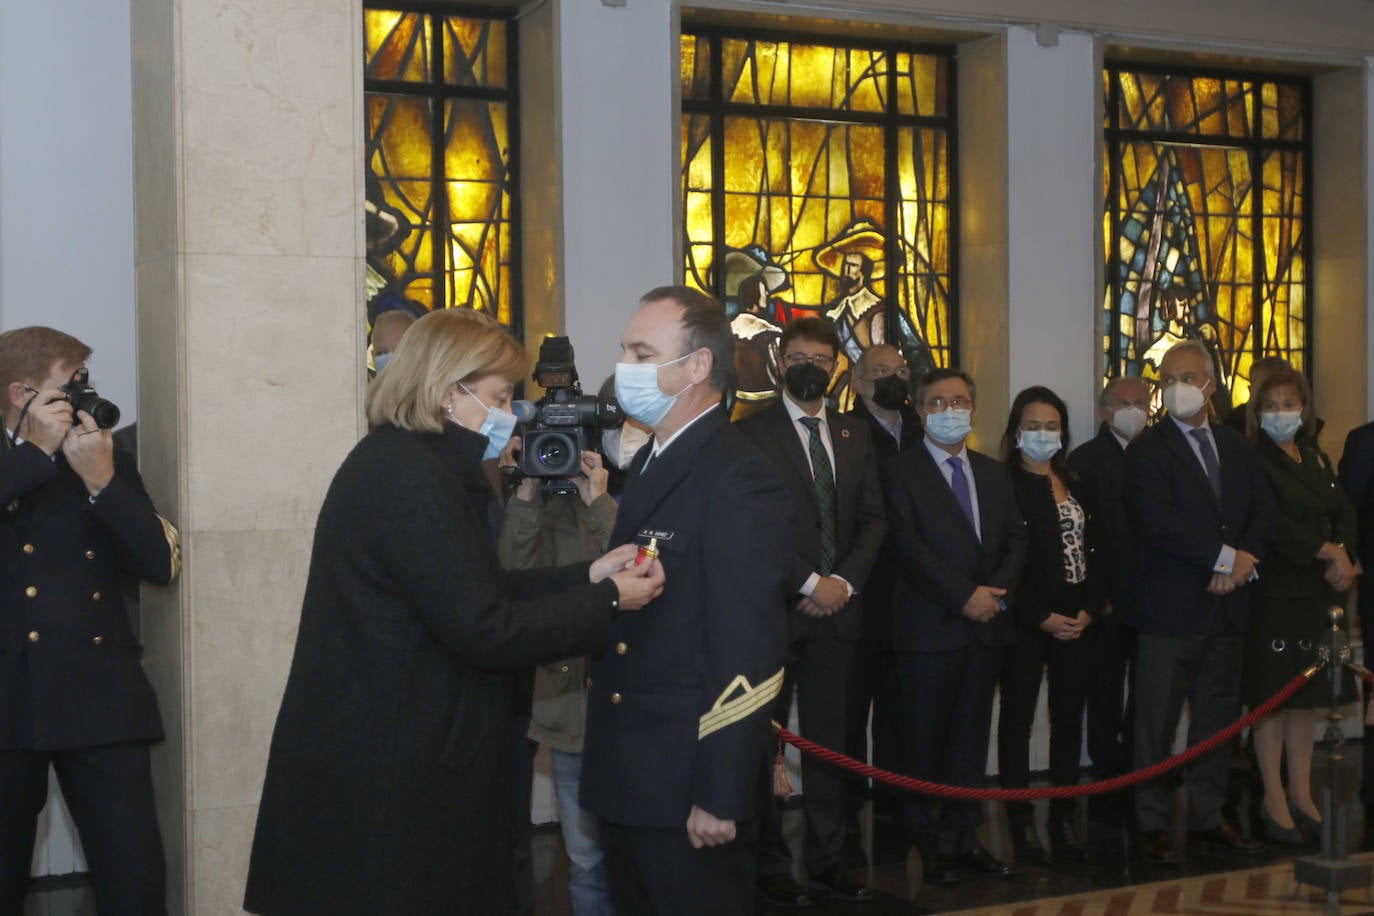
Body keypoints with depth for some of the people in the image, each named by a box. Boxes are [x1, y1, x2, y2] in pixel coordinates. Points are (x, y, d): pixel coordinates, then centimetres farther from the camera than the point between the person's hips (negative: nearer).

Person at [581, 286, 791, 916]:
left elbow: (748, 655, -21)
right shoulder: (648, 462, 13)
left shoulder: (737, 480, -18)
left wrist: (719, 798, -22)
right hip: (624, 781, 9)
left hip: (687, 792, -9)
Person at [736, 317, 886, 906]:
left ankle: (827, 861, 16)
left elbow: (873, 518, 11)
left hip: (836, 609, 5)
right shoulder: (752, 434, -4)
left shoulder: (854, 436, 14)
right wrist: (807, 584, -13)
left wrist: (844, 581, -4)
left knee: (828, 742, 9)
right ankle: (768, 865, 11)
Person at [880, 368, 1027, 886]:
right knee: (929, 741, 1)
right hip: (932, 626, -5)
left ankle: (965, 838, 16)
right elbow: (908, 547, -12)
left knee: (972, 737, 9)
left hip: (987, 625, 5)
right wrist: (966, 596, -16)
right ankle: (934, 845, 10)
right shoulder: (900, 473, -3)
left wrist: (997, 590, -8)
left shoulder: (994, 474, 16)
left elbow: (1015, 538, 11)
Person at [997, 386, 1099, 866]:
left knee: (1069, 718, 6)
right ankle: (1021, 822, 6)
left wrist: (1087, 610, -3)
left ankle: (1064, 818, 13)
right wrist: (1042, 617, -14)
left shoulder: (1075, 486, 15)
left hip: (1076, 622, 6)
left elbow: (1092, 551, 12)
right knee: (1017, 718, 1)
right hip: (1026, 622, -6)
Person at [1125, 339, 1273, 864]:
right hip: (1170, 605, -6)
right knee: (1156, 722, 0)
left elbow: (1261, 512, 8)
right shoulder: (1148, 450, -6)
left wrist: (1244, 562, -10)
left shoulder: (1236, 447, 14)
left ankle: (1208, 818, 21)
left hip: (1227, 604, 6)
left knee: (1217, 718, 11)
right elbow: (1159, 524, -17)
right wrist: (1226, 557, -16)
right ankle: (1153, 825, 8)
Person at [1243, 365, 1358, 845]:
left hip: (1317, 592, 7)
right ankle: (1274, 801, 8)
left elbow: (1346, 516, 8)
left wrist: (1344, 560, -10)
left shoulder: (1317, 459, 14)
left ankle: (1301, 794, 19)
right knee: (1273, 696, -1)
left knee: (1307, 696, 10)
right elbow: (1271, 526, -17)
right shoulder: (1252, 460, -8)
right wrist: (1329, 552, -15)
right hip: (1274, 594, -6)